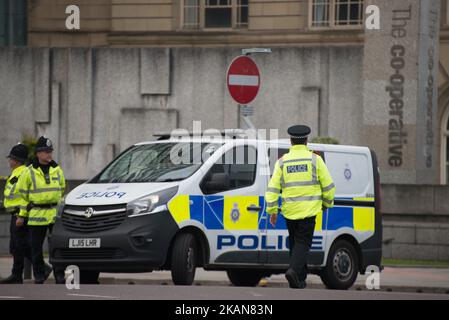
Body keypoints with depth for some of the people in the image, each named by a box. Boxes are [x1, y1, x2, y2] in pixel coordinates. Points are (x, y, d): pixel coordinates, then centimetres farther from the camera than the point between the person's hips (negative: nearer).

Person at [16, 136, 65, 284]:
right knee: (36, 248, 3)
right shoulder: (29, 172, 2)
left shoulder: (57, 170, 10)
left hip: (55, 214, 2)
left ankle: (60, 276, 4)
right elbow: (23, 195, 5)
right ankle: (39, 277, 11)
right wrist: (22, 215, 1)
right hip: (36, 215, -2)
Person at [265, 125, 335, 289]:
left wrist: (272, 211, 6)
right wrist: (327, 203, 18)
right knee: (303, 243, -1)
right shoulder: (315, 160, -2)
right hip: (308, 210, -3)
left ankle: (299, 279, 19)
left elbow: (273, 188, 0)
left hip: (289, 211, 3)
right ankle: (294, 270, -24)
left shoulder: (282, 162, 3)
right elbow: (328, 185, 2)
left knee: (294, 243, 16)